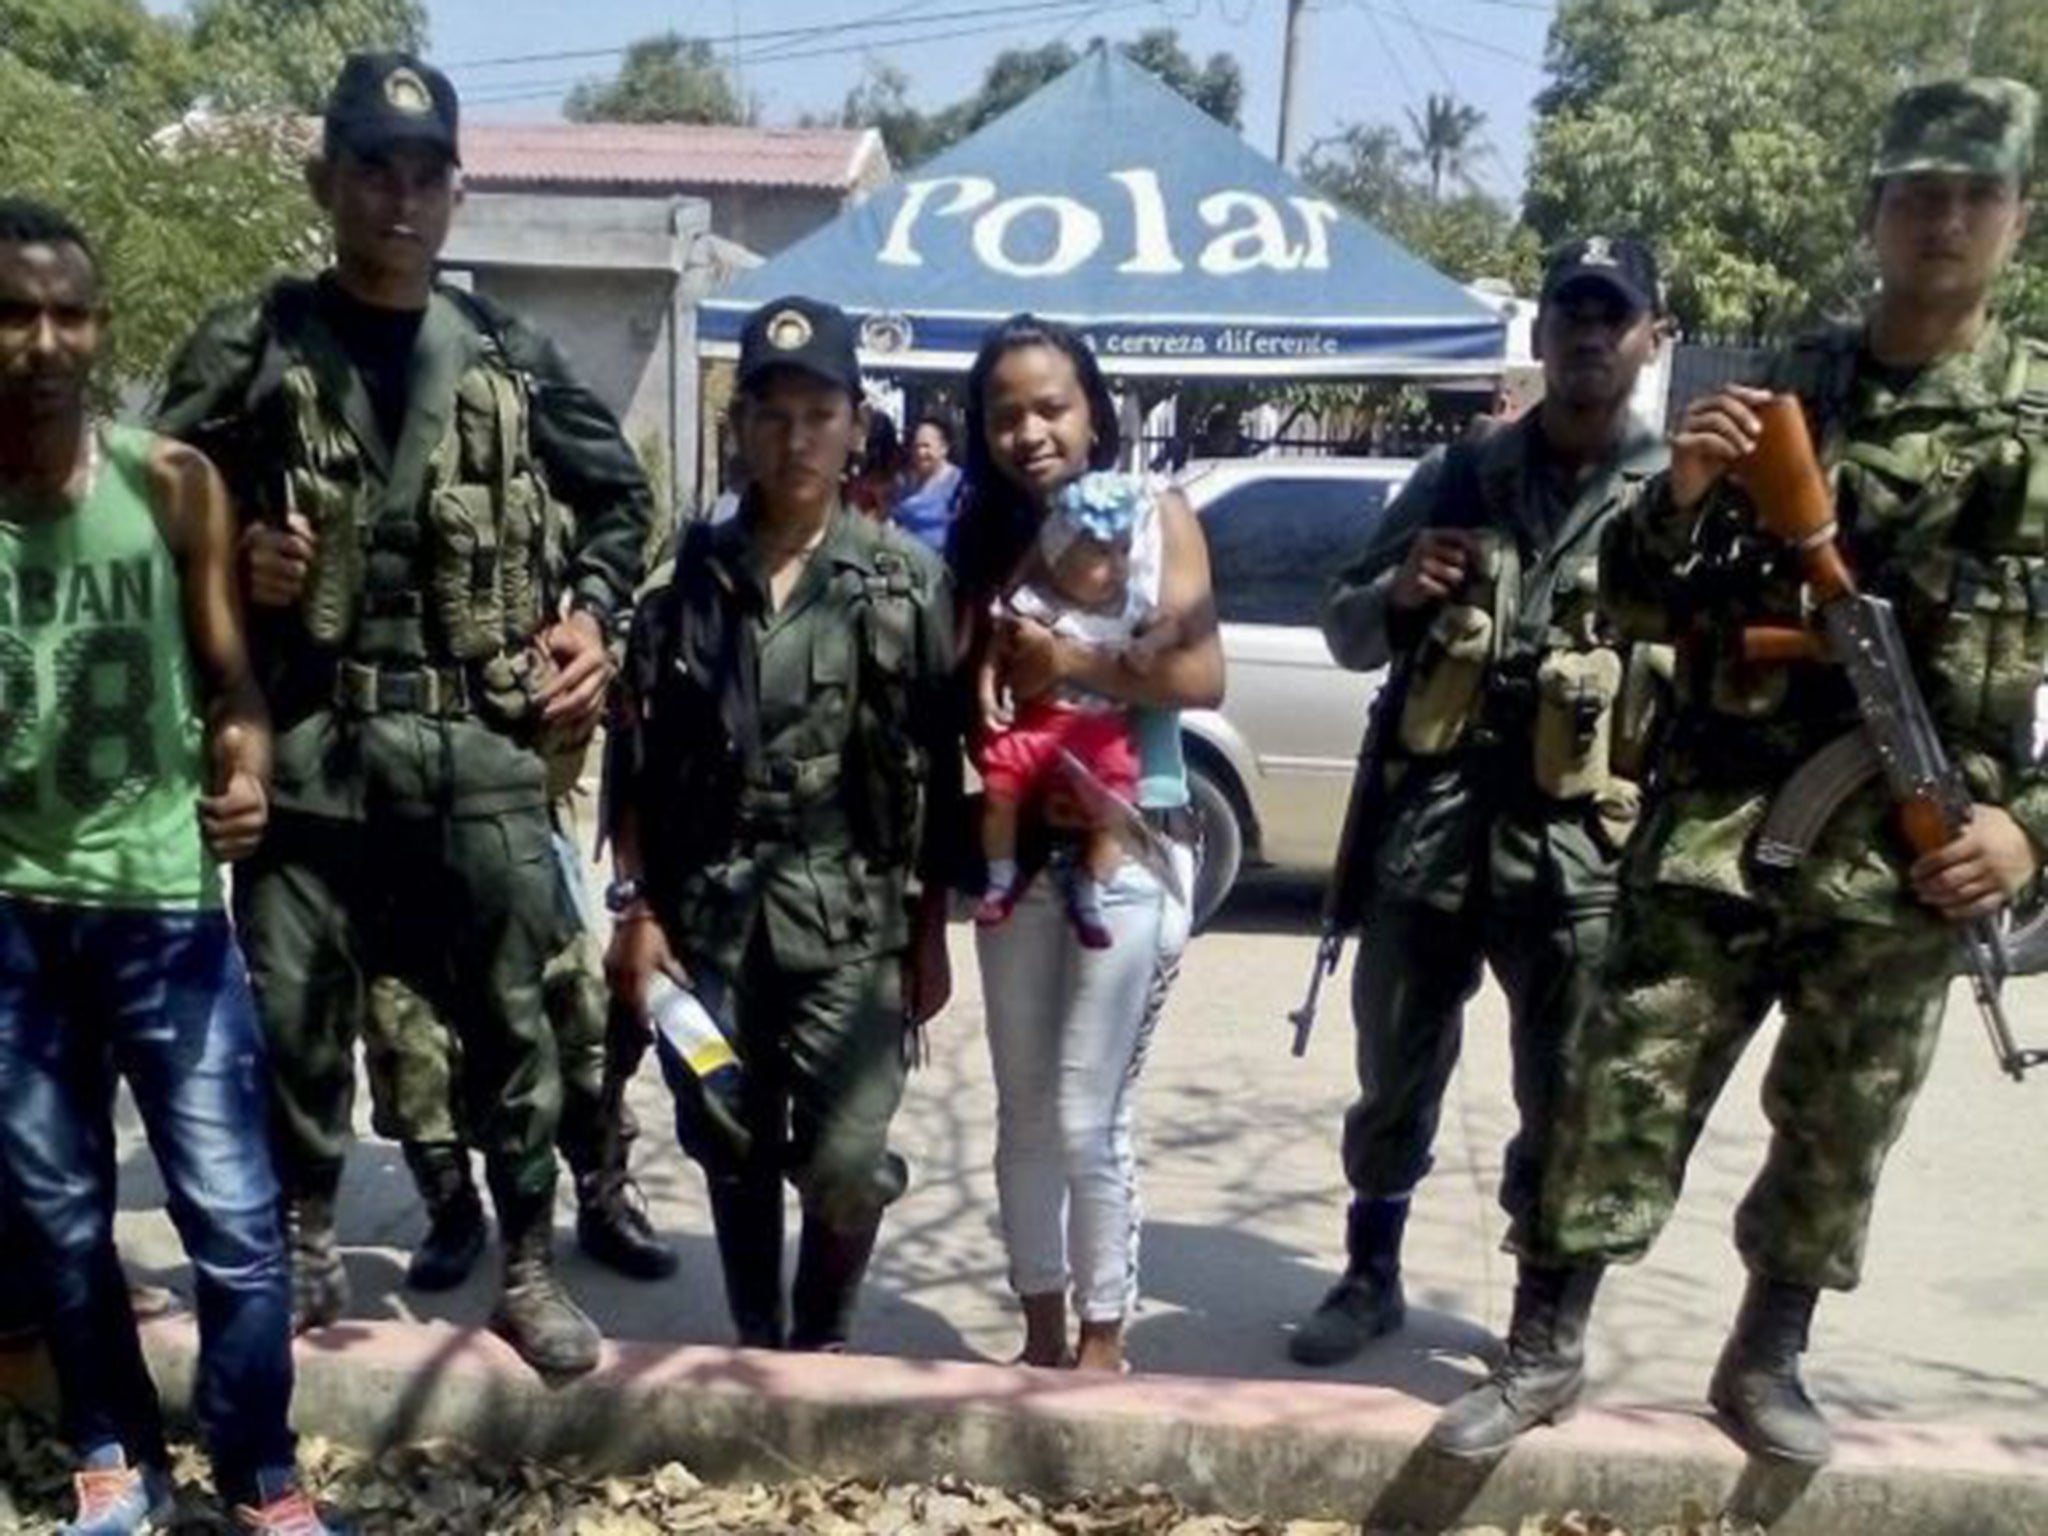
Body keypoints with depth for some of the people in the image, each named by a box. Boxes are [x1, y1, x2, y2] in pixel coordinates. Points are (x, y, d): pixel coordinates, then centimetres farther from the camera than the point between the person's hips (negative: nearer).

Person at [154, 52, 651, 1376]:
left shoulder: (510, 357, 9)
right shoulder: (252, 349, 4)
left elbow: (621, 496, 19)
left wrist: (591, 610, 5)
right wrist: (230, 558, -10)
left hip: (483, 741, 1)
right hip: (310, 740, 0)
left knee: (511, 1011, 5)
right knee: (291, 1010, 6)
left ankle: (528, 1267, 21)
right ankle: (307, 1252, 28)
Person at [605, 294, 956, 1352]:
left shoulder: (908, 582, 0)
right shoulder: (688, 575, 4)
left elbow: (943, 774, 1)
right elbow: (636, 761, 6)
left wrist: (930, 932, 0)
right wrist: (635, 908, 0)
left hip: (851, 919, -2)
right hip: (708, 916, 2)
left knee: (846, 1161, -5)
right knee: (732, 1150, 12)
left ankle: (823, 1345, 23)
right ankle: (757, 1347, 33)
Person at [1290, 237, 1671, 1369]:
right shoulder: (1458, 478, 10)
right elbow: (1346, 631, 13)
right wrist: (1398, 593, -7)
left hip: (1581, 856, -2)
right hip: (1427, 839, 2)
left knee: (1567, 1113, 10)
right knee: (1393, 1083, 15)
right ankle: (1370, 1277, 35)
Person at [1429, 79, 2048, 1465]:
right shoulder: (1781, 395, 5)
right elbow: (1643, 607, 5)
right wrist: (1680, 497, -14)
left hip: (1910, 855, 1)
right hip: (1721, 824, 0)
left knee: (1840, 1133, 13)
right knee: (1626, 1092, 0)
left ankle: (1767, 1359, 32)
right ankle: (1545, 1351, 14)